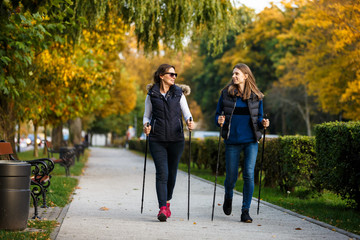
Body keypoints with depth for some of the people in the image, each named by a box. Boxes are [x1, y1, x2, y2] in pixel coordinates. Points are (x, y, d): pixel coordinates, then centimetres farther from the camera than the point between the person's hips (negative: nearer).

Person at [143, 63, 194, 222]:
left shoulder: (179, 93, 8)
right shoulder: (152, 94, 5)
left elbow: (186, 112, 7)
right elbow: (147, 115, 11)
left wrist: (189, 121, -15)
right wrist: (146, 125, -10)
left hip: (176, 138, 2)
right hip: (157, 139, -2)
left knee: (172, 173, 9)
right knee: (162, 173, -13)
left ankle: (167, 202, 32)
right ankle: (162, 209, -16)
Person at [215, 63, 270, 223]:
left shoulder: (256, 96, 4)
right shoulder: (226, 94, 2)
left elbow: (259, 117, 13)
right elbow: (218, 114, 8)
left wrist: (263, 123, -9)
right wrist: (219, 121, -14)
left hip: (250, 141, 0)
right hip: (232, 141, 0)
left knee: (249, 175, -10)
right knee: (231, 176, 5)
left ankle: (245, 211, 1)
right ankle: (228, 197, 40)